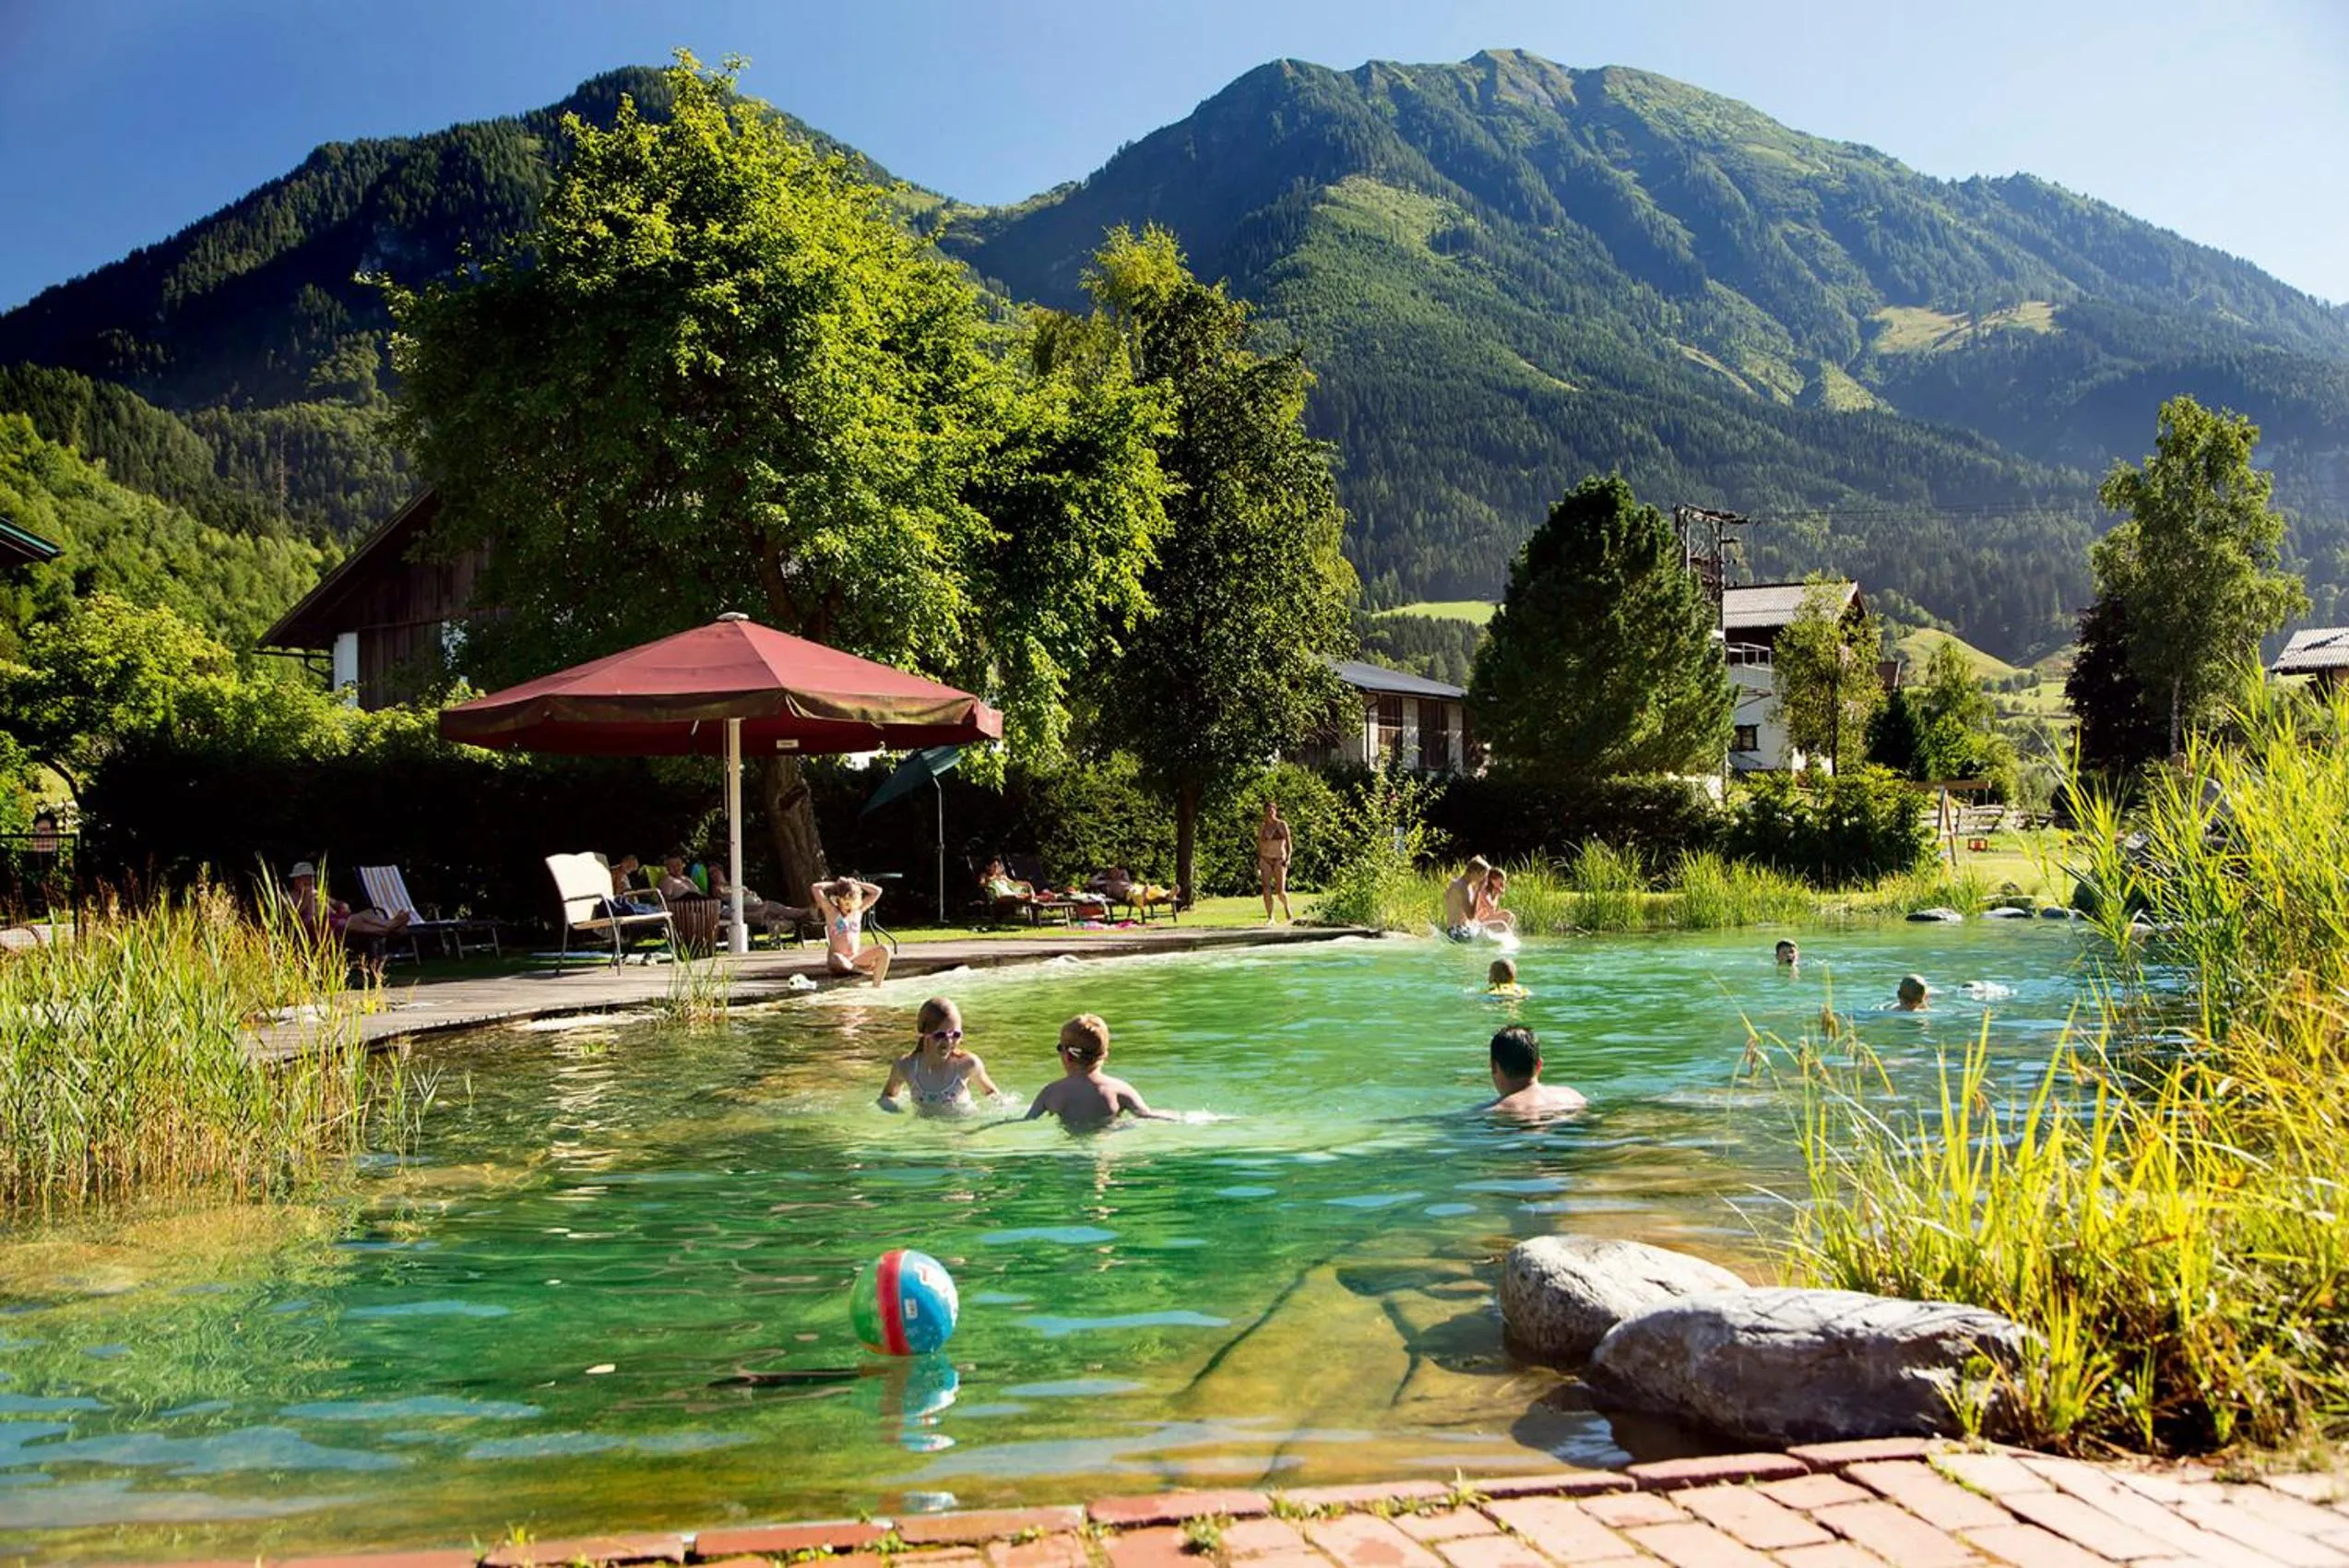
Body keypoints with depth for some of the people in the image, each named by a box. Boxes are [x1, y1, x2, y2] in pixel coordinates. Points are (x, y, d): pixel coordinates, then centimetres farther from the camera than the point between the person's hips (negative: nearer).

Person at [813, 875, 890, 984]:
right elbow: (815, 887, -7)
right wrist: (835, 884, 7)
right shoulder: (831, 911, 2)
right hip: (836, 961, -4)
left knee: (884, 950, -22)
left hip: (854, 961, 4)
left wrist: (855, 884, 11)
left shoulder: (859, 910, 13)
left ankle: (876, 985, -29)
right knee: (838, 961, -43)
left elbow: (877, 891, 15)